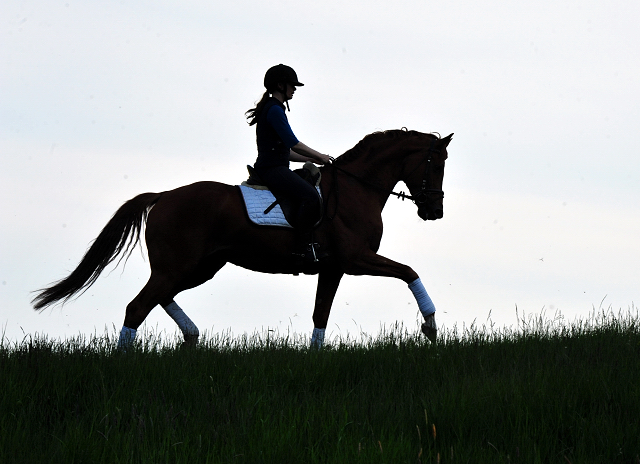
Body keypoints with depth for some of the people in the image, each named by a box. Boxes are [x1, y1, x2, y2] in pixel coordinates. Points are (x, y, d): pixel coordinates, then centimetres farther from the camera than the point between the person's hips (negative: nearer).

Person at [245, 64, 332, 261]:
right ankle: (305, 246, -28)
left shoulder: (274, 109, 22)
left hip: (275, 169, 11)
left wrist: (312, 159, 17)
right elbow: (293, 144, -16)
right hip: (272, 169, -11)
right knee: (310, 196, -29)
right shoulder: (274, 110, -10)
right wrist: (319, 156, -3)